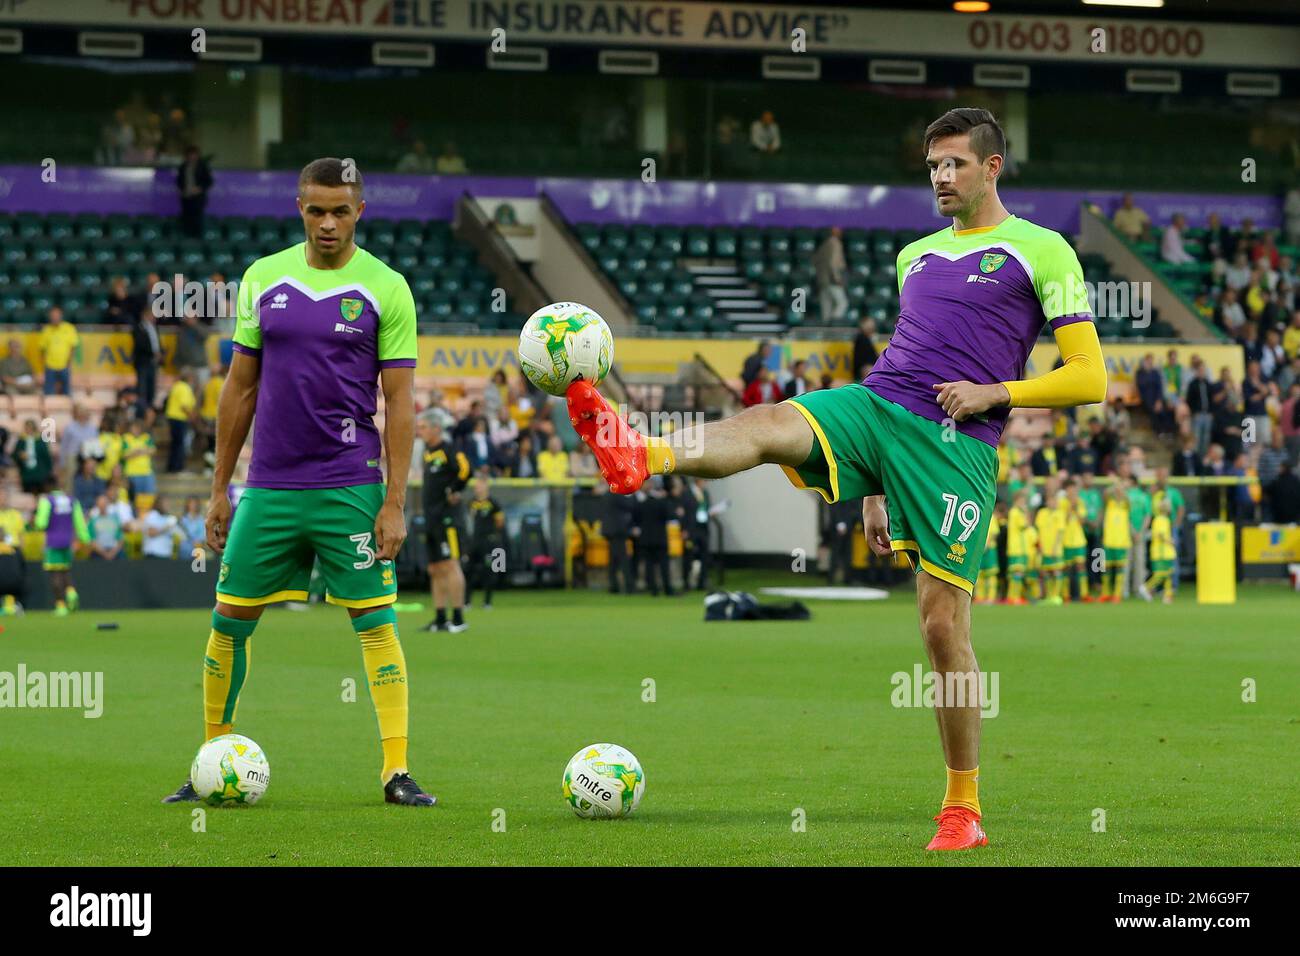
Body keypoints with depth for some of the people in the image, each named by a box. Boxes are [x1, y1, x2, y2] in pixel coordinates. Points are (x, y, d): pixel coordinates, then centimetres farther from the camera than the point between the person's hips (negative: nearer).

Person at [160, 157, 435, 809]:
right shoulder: (263, 278, 6)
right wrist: (219, 489, 11)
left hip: (351, 487, -3)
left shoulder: (386, 288, -2)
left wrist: (394, 503, -9)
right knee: (229, 621, 5)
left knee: (375, 623, -5)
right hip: (269, 487, 3)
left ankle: (397, 772, -2)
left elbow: (399, 401, -3)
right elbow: (241, 388, 12)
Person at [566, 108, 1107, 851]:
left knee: (944, 625, -7)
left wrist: (997, 393, -12)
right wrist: (874, 486, 27)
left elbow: (1091, 378, 1)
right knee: (765, 427, -27)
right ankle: (639, 457, -56)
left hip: (957, 447, -5)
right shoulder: (916, 255, 24)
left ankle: (964, 809, 7)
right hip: (873, 404, 5)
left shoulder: (1042, 252, 5)